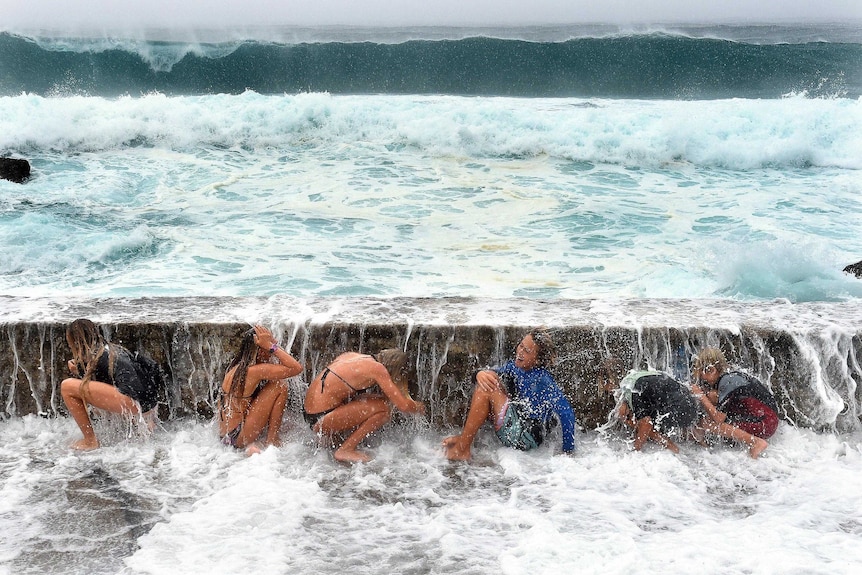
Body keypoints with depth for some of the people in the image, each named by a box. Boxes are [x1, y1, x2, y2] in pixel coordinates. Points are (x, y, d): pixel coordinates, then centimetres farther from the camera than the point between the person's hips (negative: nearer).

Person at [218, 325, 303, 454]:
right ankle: (271, 440, 2)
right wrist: (271, 346, -15)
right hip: (238, 438, -9)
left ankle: (250, 444, 12)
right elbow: (297, 368, -18)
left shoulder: (236, 366, 8)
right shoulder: (255, 370, -19)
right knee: (279, 387, -7)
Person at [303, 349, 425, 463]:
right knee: (384, 409, -9)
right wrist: (418, 407, 11)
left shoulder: (354, 356, 11)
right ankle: (345, 450, -6)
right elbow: (404, 406, -11)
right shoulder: (378, 369, -11)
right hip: (321, 420, -9)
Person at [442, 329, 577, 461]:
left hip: (526, 438, -8)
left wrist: (568, 452, -19)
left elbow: (567, 413, -21)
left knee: (487, 389, -19)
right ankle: (465, 437, -3)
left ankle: (462, 449, -14)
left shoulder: (542, 380, -19)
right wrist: (481, 374, -19)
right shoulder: (514, 366, 2)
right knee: (486, 381, 0)